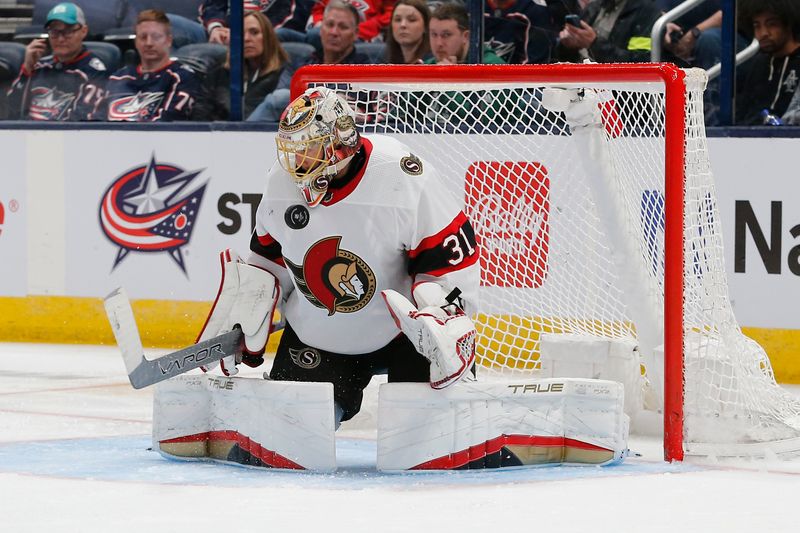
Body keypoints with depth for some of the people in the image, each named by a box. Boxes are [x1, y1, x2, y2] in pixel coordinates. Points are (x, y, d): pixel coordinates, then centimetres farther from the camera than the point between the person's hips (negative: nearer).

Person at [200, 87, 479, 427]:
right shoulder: (282, 182, -8)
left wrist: (443, 318, -29)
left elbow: (451, 258, -19)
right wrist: (247, 318, 7)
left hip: (403, 323, -4)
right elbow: (270, 255, 10)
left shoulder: (404, 180, -24)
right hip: (318, 335, 4)